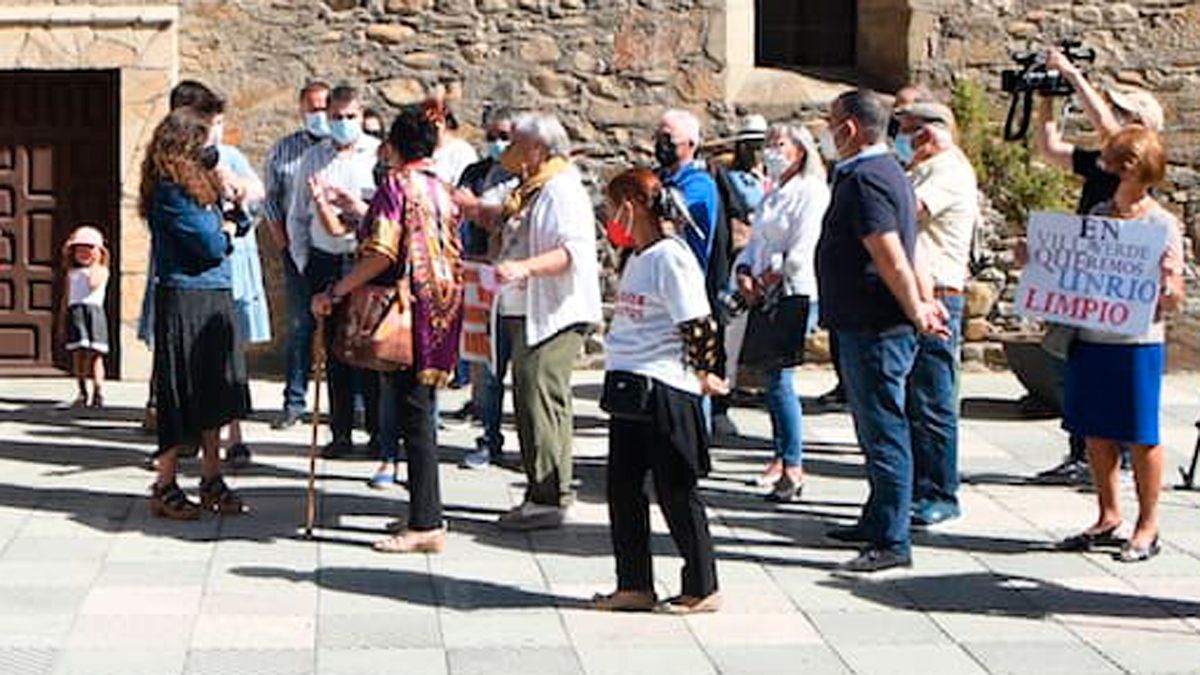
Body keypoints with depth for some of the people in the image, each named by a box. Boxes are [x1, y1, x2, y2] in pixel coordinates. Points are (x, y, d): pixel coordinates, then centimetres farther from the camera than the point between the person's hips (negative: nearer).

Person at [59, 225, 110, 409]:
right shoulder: (72, 273, 20)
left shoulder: (101, 270, 8)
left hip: (93, 311, -4)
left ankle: (98, 393, -12)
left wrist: (95, 263, -3)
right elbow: (66, 299, 20)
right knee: (77, 352, -1)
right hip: (74, 313, 4)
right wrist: (62, 323, 16)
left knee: (94, 353, -8)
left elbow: (93, 284, -14)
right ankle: (82, 392, 4)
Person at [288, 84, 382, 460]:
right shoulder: (312, 158, 13)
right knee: (333, 350, 5)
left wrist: (361, 207, -16)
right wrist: (302, 260, 8)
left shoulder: (379, 155, 3)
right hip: (325, 263, 3)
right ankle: (341, 433, 11)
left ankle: (379, 430, 3)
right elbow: (297, 216, 17)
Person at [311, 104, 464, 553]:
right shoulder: (440, 190, 14)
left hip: (409, 312, -8)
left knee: (413, 416, -7)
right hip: (441, 311, 9)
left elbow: (382, 254, -19)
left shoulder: (397, 185, -10)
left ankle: (426, 525, -7)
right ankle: (427, 513, 21)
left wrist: (335, 292, -15)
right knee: (420, 412, 15)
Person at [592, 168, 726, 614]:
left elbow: (699, 324, -16)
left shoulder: (670, 258, -14)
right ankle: (634, 586, 18)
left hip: (665, 389, -9)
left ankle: (702, 588, 10)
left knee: (676, 491, -1)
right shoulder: (638, 258, 14)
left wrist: (703, 376, -8)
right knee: (623, 488, 10)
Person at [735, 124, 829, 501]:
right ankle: (782, 459, 16)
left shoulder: (811, 191, -6)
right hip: (765, 299, 8)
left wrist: (764, 282, -11)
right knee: (773, 380, 8)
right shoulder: (772, 195, 22)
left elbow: (800, 252, -15)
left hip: (794, 295, -8)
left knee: (780, 380, -13)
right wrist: (744, 275, 2)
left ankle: (793, 469, -12)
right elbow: (754, 244, 21)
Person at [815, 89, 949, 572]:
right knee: (877, 430, 20)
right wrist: (923, 301, 17)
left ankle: (892, 542, -5)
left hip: (875, 329, -11)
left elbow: (891, 257, -23)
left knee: (884, 433, -7)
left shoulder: (864, 179, -18)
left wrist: (915, 312, -16)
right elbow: (906, 249, 20)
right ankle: (877, 522, 31)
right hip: (874, 326, 11)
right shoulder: (887, 171, 17)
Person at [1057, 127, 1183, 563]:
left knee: (1141, 438, 2)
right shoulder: (1097, 215, 10)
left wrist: (1168, 279, -27)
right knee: (1096, 434, 11)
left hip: (1138, 343, -5)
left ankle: (1147, 527, 14)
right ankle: (1108, 518, 25)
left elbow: (1173, 303, -6)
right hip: (1089, 339, 5)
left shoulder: (1163, 225, -5)